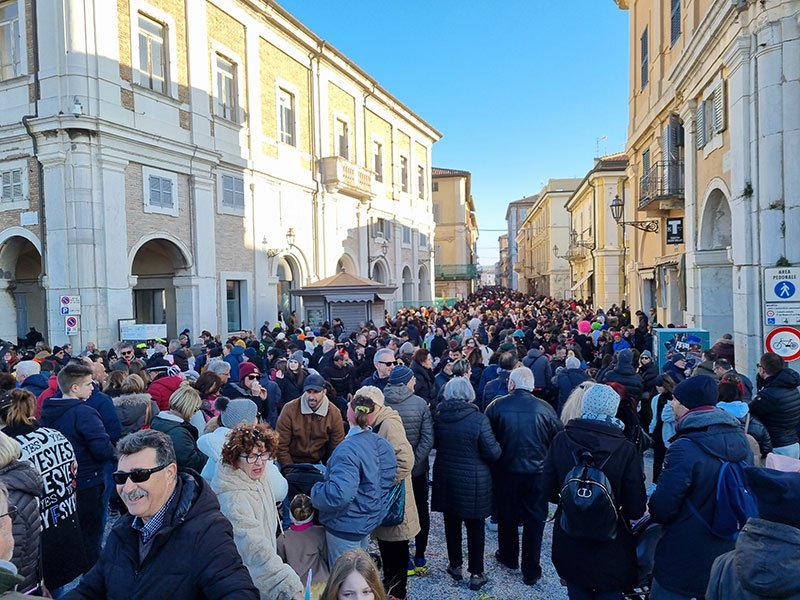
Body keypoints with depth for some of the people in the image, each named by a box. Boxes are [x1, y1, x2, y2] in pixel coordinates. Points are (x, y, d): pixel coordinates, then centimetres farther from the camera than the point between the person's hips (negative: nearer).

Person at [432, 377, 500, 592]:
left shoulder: (439, 416, -7)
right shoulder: (478, 418, -19)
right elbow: (492, 452, -14)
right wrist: (497, 447, 6)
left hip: (446, 479, 4)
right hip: (473, 482, -3)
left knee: (452, 524, 19)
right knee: (475, 527, 11)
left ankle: (455, 566, 33)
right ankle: (476, 574, 21)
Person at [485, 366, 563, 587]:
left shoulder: (496, 406, -11)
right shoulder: (544, 408, -11)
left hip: (506, 472, 1)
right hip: (537, 473, 0)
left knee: (507, 516, 20)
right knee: (534, 520, 12)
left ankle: (508, 557, 38)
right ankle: (531, 571, 19)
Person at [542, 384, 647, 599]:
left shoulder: (561, 440, -13)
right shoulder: (626, 450, -18)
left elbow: (549, 491, -3)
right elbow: (636, 509, -13)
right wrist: (616, 509, 8)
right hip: (610, 548, -1)